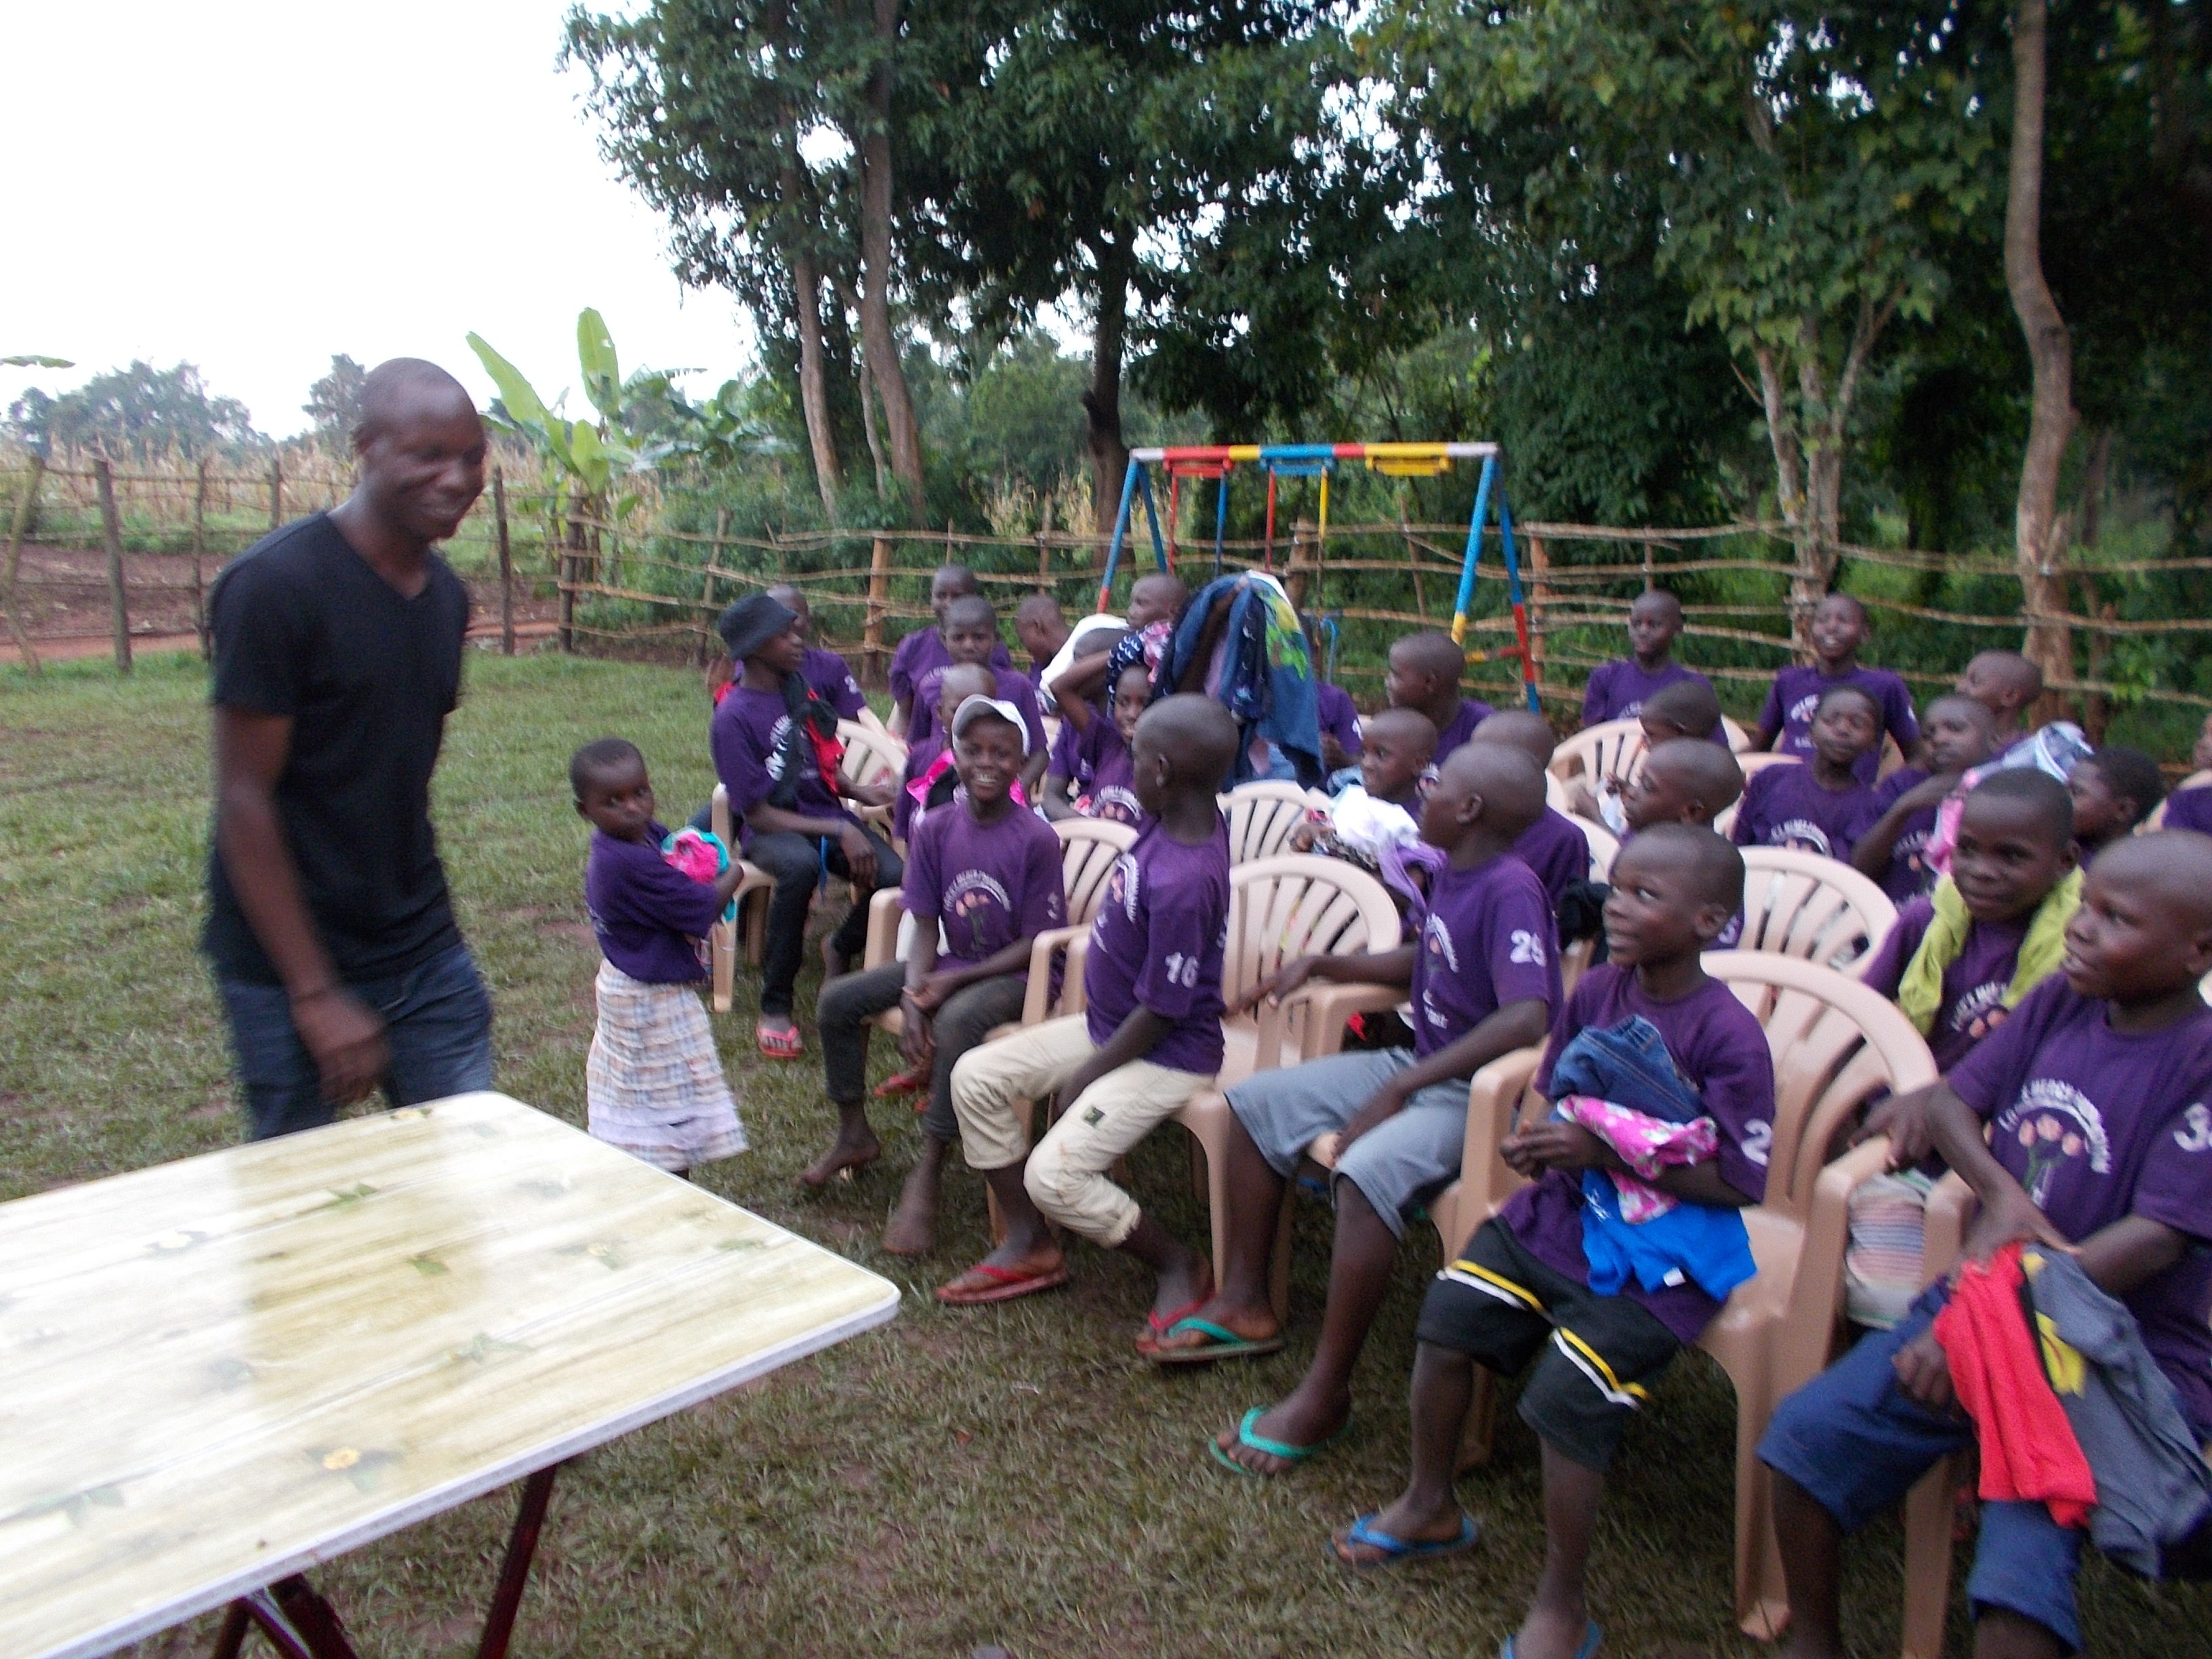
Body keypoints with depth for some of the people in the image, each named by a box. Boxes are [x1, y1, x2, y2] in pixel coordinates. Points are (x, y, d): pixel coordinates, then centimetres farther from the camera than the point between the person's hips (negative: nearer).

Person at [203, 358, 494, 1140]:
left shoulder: (446, 594, 7)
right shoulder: (275, 583, -15)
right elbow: (244, 800, -16)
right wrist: (317, 995, -16)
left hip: (425, 953, 6)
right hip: (290, 964, -6)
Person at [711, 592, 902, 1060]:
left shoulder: (797, 687, 7)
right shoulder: (734, 718, -12)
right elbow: (759, 814, -14)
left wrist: (856, 790, -1)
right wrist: (839, 832, -21)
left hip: (824, 811, 6)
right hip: (770, 828, -5)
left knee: (893, 873, -24)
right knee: (801, 865, -41)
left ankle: (842, 949, 10)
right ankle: (775, 1007, -25)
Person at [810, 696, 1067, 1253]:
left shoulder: (1037, 840, -16)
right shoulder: (936, 829, -2)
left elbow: (1036, 944, -14)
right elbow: (926, 925, -1)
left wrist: (955, 981, -20)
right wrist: (911, 995, -18)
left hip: (1014, 974, -6)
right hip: (952, 963, 6)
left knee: (957, 1021, -37)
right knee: (838, 1000, -4)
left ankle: (927, 1175, -24)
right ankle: (854, 1135, 16)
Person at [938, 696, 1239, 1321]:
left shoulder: (1184, 883, -32)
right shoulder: (1177, 818, -8)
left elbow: (1160, 1014, -24)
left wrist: (1084, 1078, -13)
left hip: (1166, 1054, -10)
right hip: (1105, 1024, 10)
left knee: (1054, 1176, -20)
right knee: (975, 1077, 5)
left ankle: (1180, 1266, 5)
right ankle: (1030, 1246, 15)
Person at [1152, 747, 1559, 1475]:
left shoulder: (1511, 889, -21)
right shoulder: (1452, 874, 6)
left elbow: (1527, 1018, -32)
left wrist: (1400, 1089, -31)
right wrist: (1320, 965, 15)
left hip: (1480, 1094, -10)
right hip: (1417, 1065, 10)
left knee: (1367, 1171, -36)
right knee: (1256, 1103, 7)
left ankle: (1324, 1395, -20)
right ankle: (1245, 1303, 16)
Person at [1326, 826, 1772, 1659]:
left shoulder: (1729, 1038, -18)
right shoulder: (1597, 991, 0)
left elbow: (1742, 1182, -19)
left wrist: (1607, 1152, -26)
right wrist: (1537, 1144, -12)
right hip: (1564, 1210, 6)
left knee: (1566, 1396, -20)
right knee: (1449, 1314, -4)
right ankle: (1429, 1507, 22)